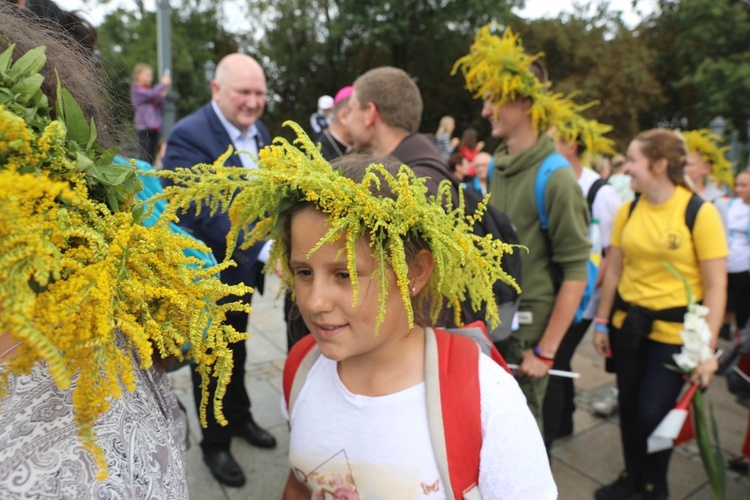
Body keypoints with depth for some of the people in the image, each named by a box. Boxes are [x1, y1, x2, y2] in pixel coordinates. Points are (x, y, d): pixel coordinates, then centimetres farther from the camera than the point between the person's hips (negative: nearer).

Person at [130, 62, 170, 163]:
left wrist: (163, 96, 2)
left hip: (154, 128, 7)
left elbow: (162, 109, 16)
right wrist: (163, 83, -10)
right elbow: (152, 94, -20)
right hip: (143, 128, -7)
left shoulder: (149, 90, 19)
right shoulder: (137, 89, -1)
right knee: (145, 158, -12)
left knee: (152, 159, 7)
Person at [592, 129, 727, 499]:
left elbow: (716, 286, -10)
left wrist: (708, 348, -13)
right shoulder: (628, 209, 0)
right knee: (629, 406, 13)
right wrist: (602, 322, 8)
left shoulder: (700, 213, -12)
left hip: (674, 329, -4)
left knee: (653, 412, 0)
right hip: (627, 322, 4)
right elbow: (613, 270, 6)